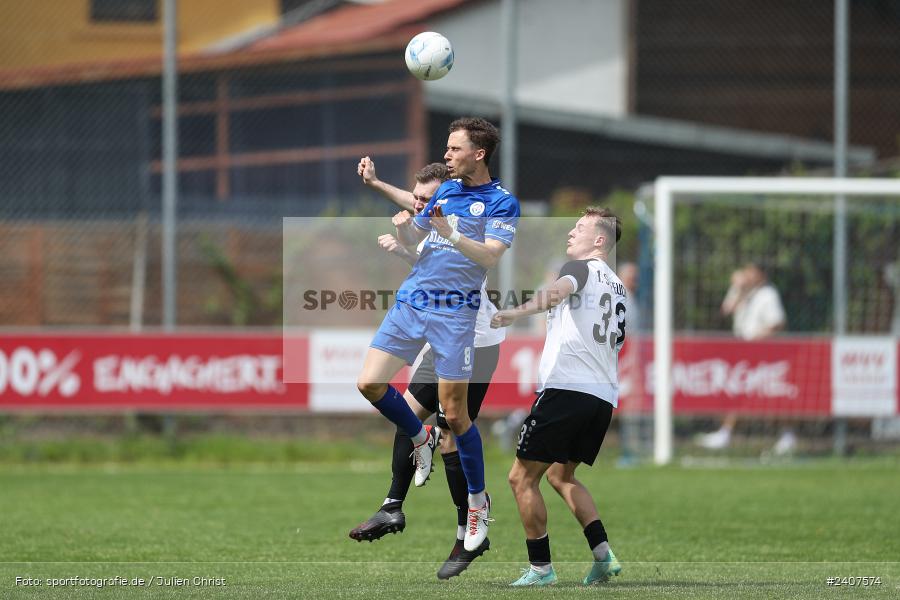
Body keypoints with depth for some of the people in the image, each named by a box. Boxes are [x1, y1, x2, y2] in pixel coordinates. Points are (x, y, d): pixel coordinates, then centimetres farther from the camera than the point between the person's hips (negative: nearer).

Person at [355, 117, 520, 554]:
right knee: (369, 383, -4)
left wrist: (453, 236, -33)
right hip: (410, 304, 6)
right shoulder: (445, 191, 16)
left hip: (454, 312, -6)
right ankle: (419, 438, 22)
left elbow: (491, 256, -17)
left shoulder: (501, 202, -4)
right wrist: (400, 217, -5)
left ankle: (478, 501, 10)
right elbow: (408, 240, 17)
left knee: (454, 413, -5)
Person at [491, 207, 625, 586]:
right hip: (605, 396, 8)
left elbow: (558, 291, -24)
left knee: (522, 477, 1)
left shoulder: (582, 268, -1)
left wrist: (517, 313, -40)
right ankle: (603, 555, 8)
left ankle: (541, 566, -1)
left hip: (566, 388, -8)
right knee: (560, 474, 23)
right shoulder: (618, 288, 23)